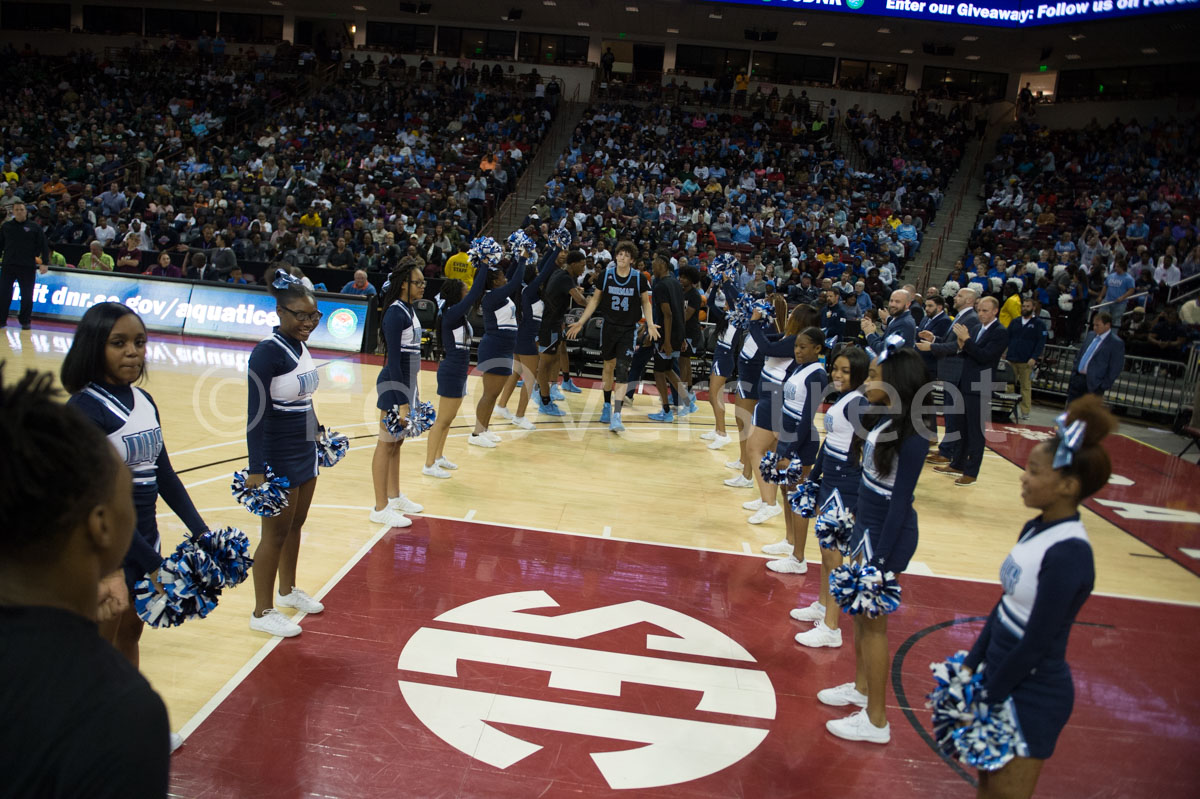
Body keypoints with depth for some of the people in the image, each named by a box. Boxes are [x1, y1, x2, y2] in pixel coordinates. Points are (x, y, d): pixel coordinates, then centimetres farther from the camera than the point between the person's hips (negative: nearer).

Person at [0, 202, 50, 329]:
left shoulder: (34, 227, 3)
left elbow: (44, 246, 1)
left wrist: (45, 263, -7)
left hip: (27, 267, -2)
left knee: (27, 296, 2)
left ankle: (25, 321, 14)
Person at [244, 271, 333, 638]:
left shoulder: (300, 346, 6)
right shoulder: (267, 352, -19)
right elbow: (256, 414, -21)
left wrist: (317, 436, 21)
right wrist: (256, 469, -24)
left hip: (305, 452, 8)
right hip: (278, 457, -8)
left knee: (296, 525, 20)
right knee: (276, 533, 2)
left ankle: (288, 590, 38)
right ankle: (262, 612, 16)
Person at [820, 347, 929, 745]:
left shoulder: (911, 436, -23)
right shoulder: (880, 418, 1)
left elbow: (901, 499, -21)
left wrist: (878, 557, -19)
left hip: (888, 533, -8)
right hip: (865, 522, 8)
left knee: (873, 622, 3)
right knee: (859, 612, 21)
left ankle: (876, 720, 16)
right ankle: (861, 687, 41)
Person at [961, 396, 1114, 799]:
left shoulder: (1068, 555, -26)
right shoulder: (1036, 528, 0)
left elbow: (1036, 644, -23)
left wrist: (986, 697, -14)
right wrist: (971, 665, 9)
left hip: (1032, 695, -8)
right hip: (1001, 673, 8)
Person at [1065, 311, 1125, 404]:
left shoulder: (1116, 343, -9)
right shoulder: (1091, 335, 12)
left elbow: (1116, 368, -10)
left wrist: (1104, 386, -13)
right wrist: (1074, 370, 11)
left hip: (1094, 384, -6)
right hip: (1078, 377, 7)